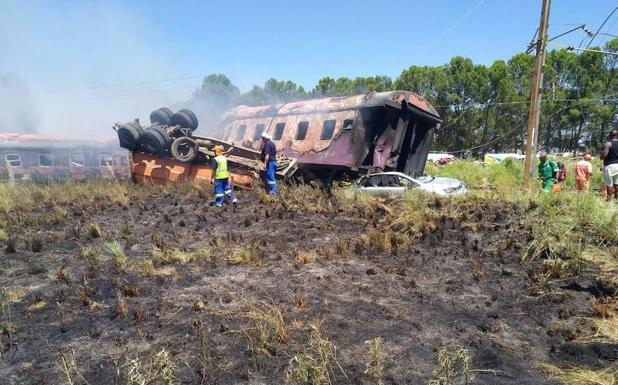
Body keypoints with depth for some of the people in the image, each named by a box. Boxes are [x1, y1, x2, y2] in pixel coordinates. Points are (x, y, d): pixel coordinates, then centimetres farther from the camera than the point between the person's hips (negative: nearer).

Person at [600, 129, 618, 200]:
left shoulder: (608, 144, -12)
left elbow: (604, 155, -17)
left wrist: (601, 152, 3)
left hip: (609, 166, -6)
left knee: (609, 183, -2)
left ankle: (609, 198, 1)